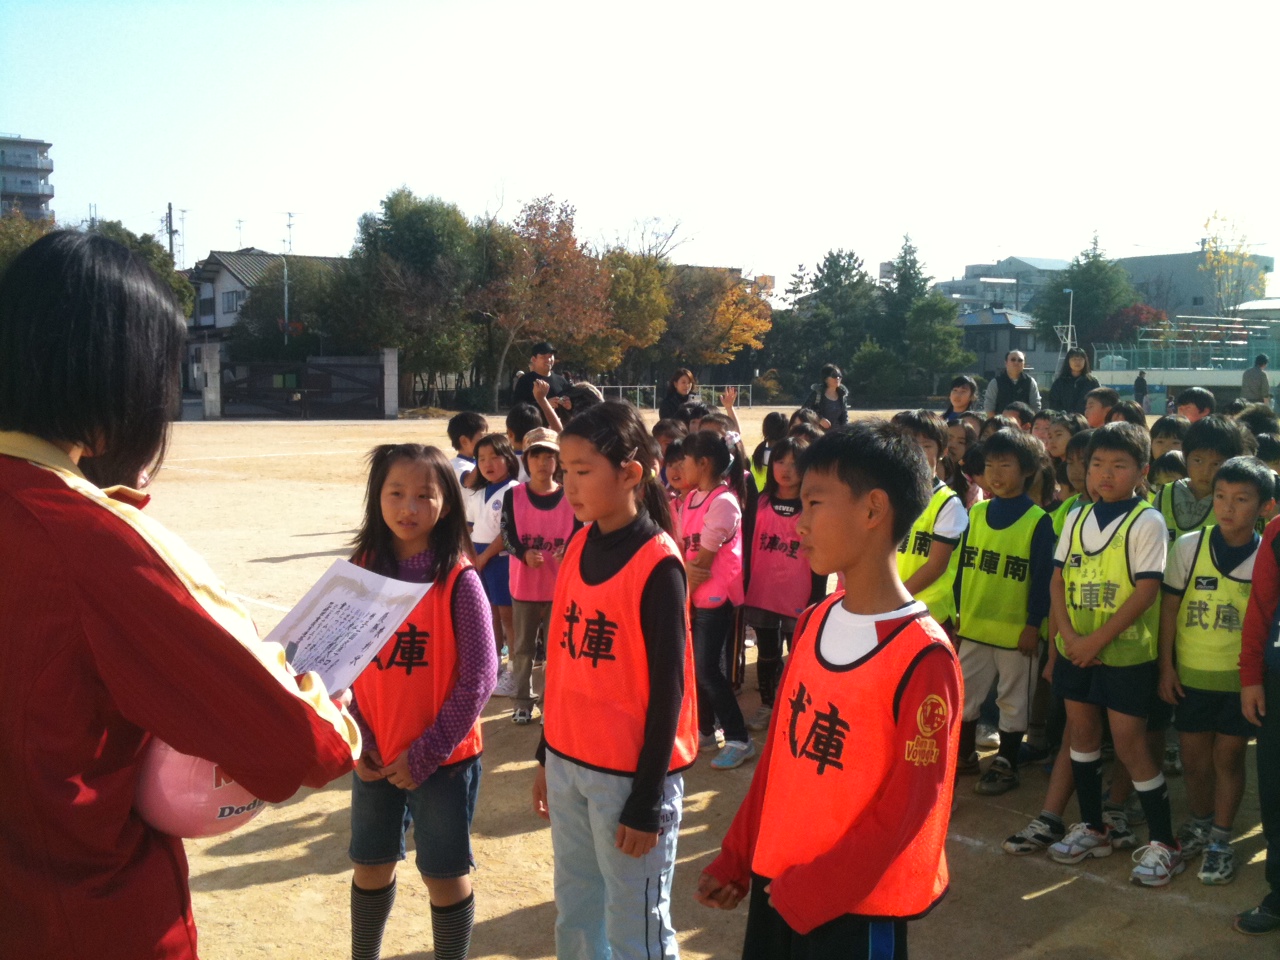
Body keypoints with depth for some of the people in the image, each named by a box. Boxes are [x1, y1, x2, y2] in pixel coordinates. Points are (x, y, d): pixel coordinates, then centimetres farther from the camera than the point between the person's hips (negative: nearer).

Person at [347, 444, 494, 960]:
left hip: (441, 758, -4)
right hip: (375, 757, 4)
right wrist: (355, 739, -7)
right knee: (371, 864, 20)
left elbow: (478, 677, -15)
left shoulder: (459, 581, -15)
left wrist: (425, 754, -14)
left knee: (444, 874, 10)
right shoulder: (363, 570, -2)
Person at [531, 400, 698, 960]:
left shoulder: (658, 565, -17)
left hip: (631, 772, -7)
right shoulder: (578, 546, 4)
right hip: (569, 762, 7)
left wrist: (646, 803, -14)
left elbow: (667, 690, -16)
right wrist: (548, 756, 13)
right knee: (574, 915, 20)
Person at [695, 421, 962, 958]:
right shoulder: (812, 624, 1)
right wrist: (737, 858, 8)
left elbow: (908, 809, -18)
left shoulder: (923, 658, -20)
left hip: (859, 905, -6)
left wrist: (811, 892, -14)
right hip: (775, 882, 6)